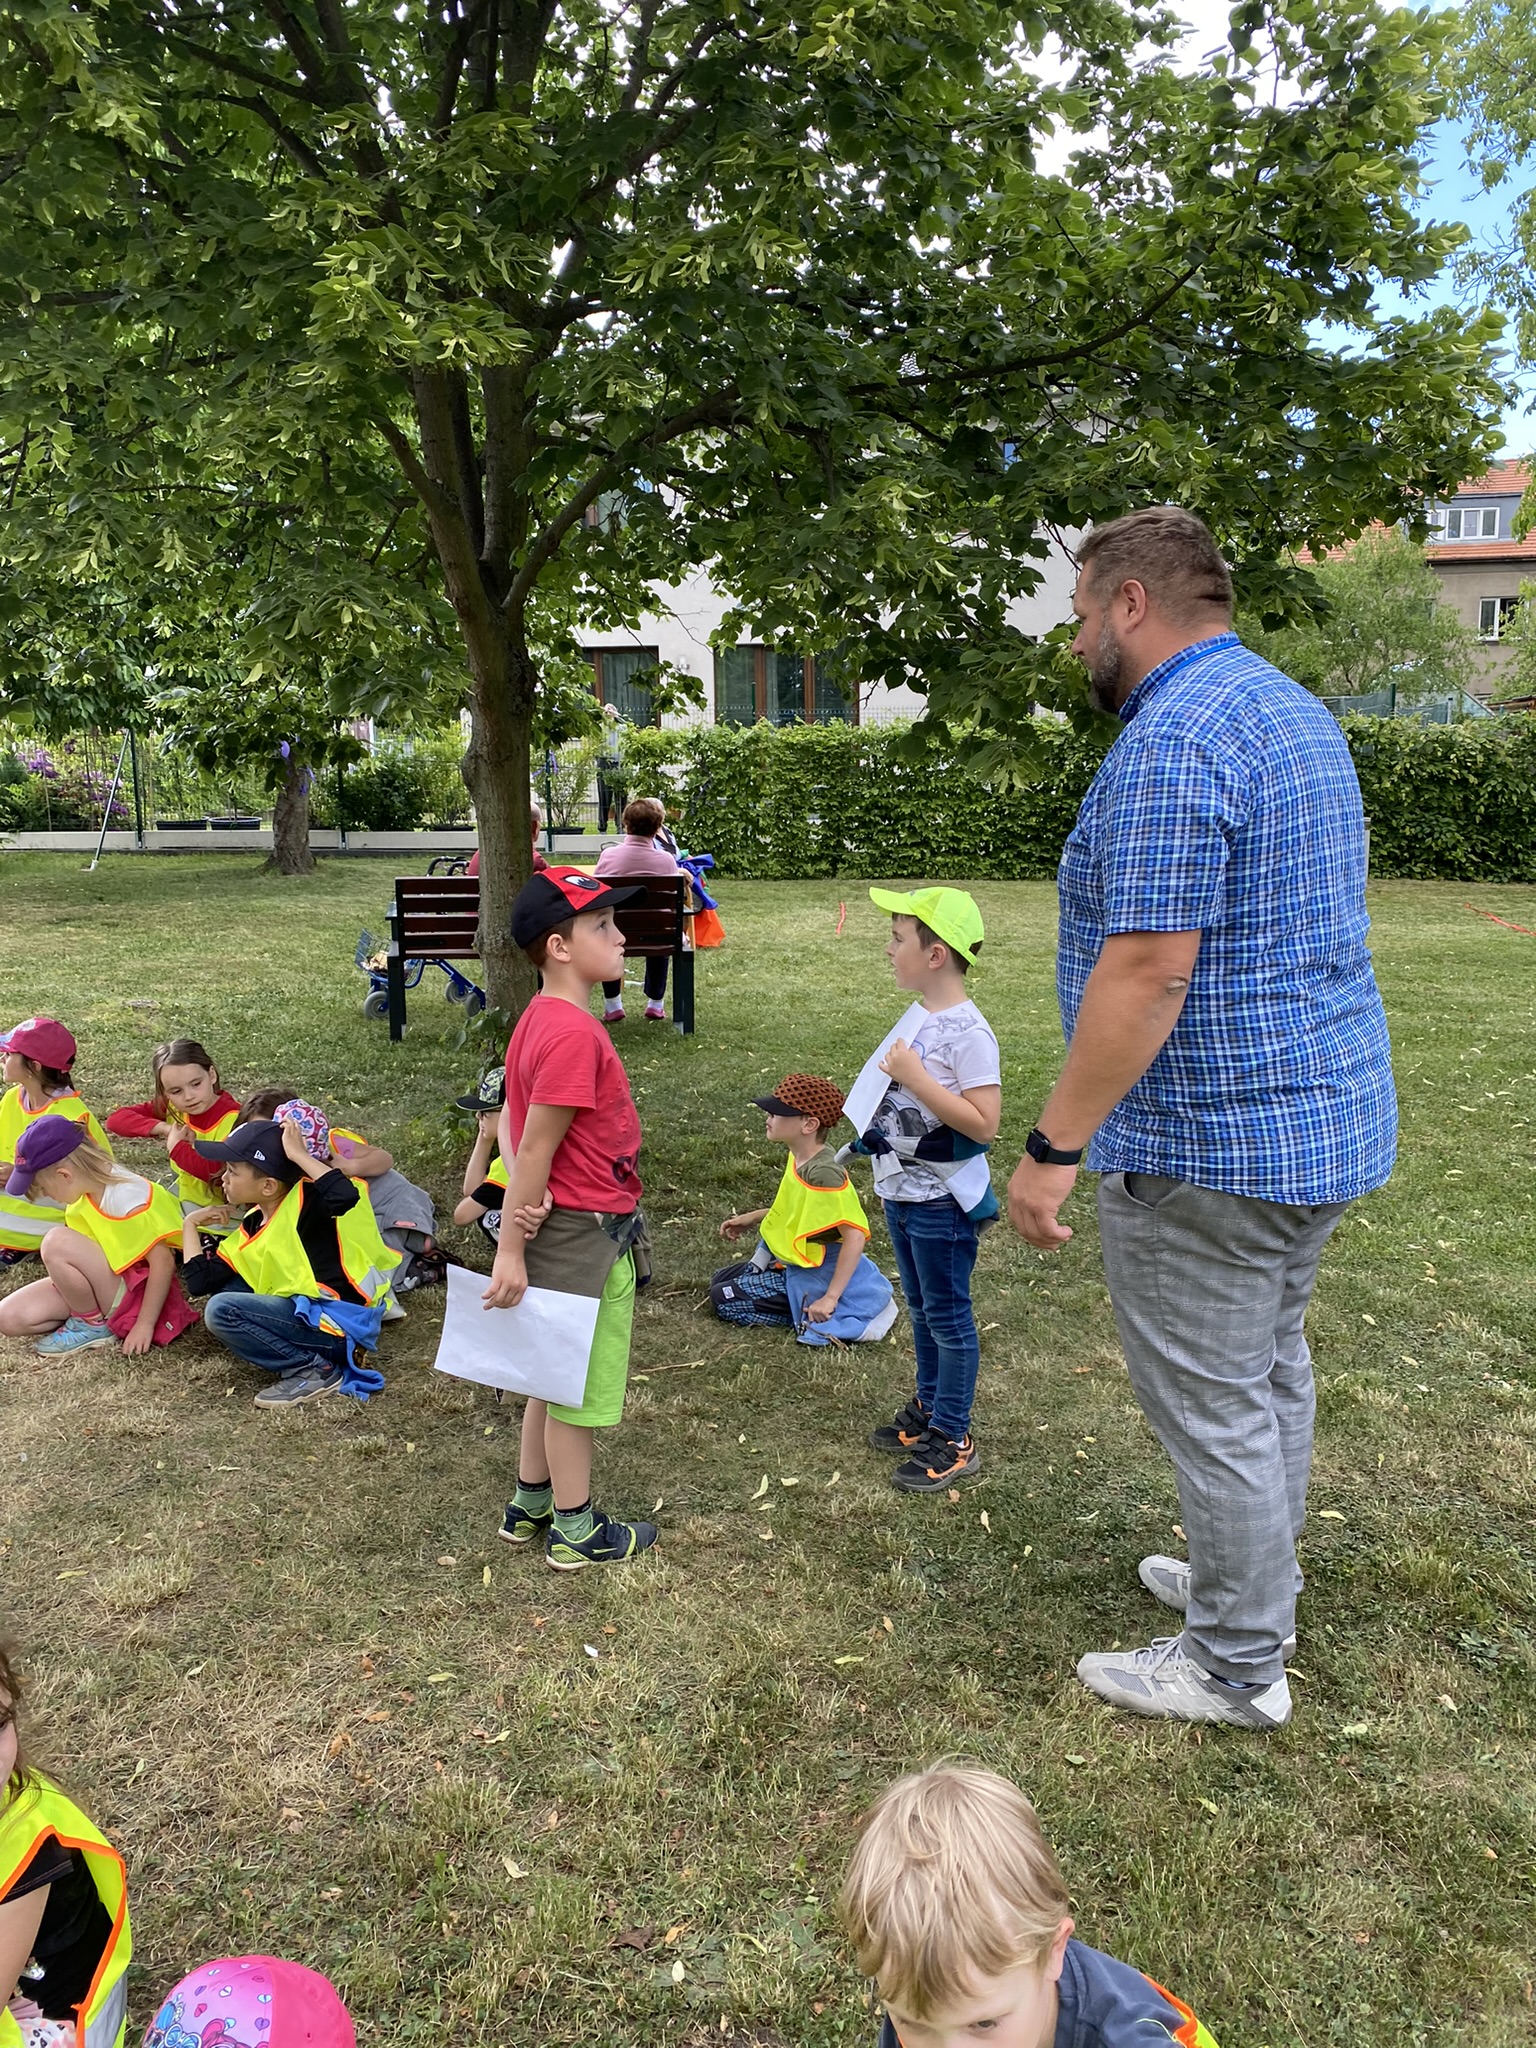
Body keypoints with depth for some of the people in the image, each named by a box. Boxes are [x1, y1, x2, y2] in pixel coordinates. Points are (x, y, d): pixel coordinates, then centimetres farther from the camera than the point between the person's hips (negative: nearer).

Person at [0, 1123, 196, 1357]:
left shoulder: (129, 1199, -25)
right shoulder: (84, 1190, -1)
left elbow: (163, 1263, -23)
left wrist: (144, 1324, -20)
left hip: (134, 1293, -8)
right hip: (101, 1286, 8)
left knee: (57, 1241, -27)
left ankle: (93, 1325, -9)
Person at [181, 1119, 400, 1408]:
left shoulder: (303, 1202, -10)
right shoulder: (250, 1229, 13)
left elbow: (346, 1195, -34)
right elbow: (200, 1281, 12)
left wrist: (298, 1154, -22)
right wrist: (191, 1224, 17)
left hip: (340, 1322, -9)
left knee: (222, 1310, -16)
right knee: (223, 1286, 16)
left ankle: (313, 1370, -9)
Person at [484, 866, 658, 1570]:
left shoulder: (541, 1019, 6)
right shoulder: (574, 1034, -24)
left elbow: (513, 1124, 9)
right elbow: (536, 1148, -23)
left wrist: (523, 1204, -6)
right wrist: (510, 1250, -19)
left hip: (559, 1223, 9)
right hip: (586, 1234, -9)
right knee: (580, 1384, 7)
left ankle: (530, 1503, 38)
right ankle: (575, 1530, 24)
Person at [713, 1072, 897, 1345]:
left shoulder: (822, 1174, -30)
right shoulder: (799, 1157, -2)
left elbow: (855, 1236, -33)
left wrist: (830, 1298, -32)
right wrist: (753, 1218, 11)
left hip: (812, 1277, -10)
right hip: (791, 1262, 10)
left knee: (723, 1299, -9)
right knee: (721, 1280, 21)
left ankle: (812, 1317, -6)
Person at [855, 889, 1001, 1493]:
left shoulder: (968, 1032, -22)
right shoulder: (918, 1019, 4)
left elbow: (983, 1124, -27)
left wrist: (916, 1079, -29)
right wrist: (870, 1137, 8)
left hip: (942, 1203, -8)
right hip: (902, 1191, 8)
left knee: (948, 1318, 5)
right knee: (921, 1309, 21)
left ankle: (952, 1439, 18)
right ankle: (928, 1408, 38)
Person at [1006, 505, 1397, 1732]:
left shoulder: (1169, 745, -21)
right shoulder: (1297, 712, 12)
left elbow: (1148, 969, -27)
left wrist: (1055, 1145, -21)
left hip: (1207, 1143, -10)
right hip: (1327, 1116, 10)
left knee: (1211, 1405, 4)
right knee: (1273, 1368, 22)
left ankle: (1237, 1667, 20)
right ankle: (1254, 1590, 41)